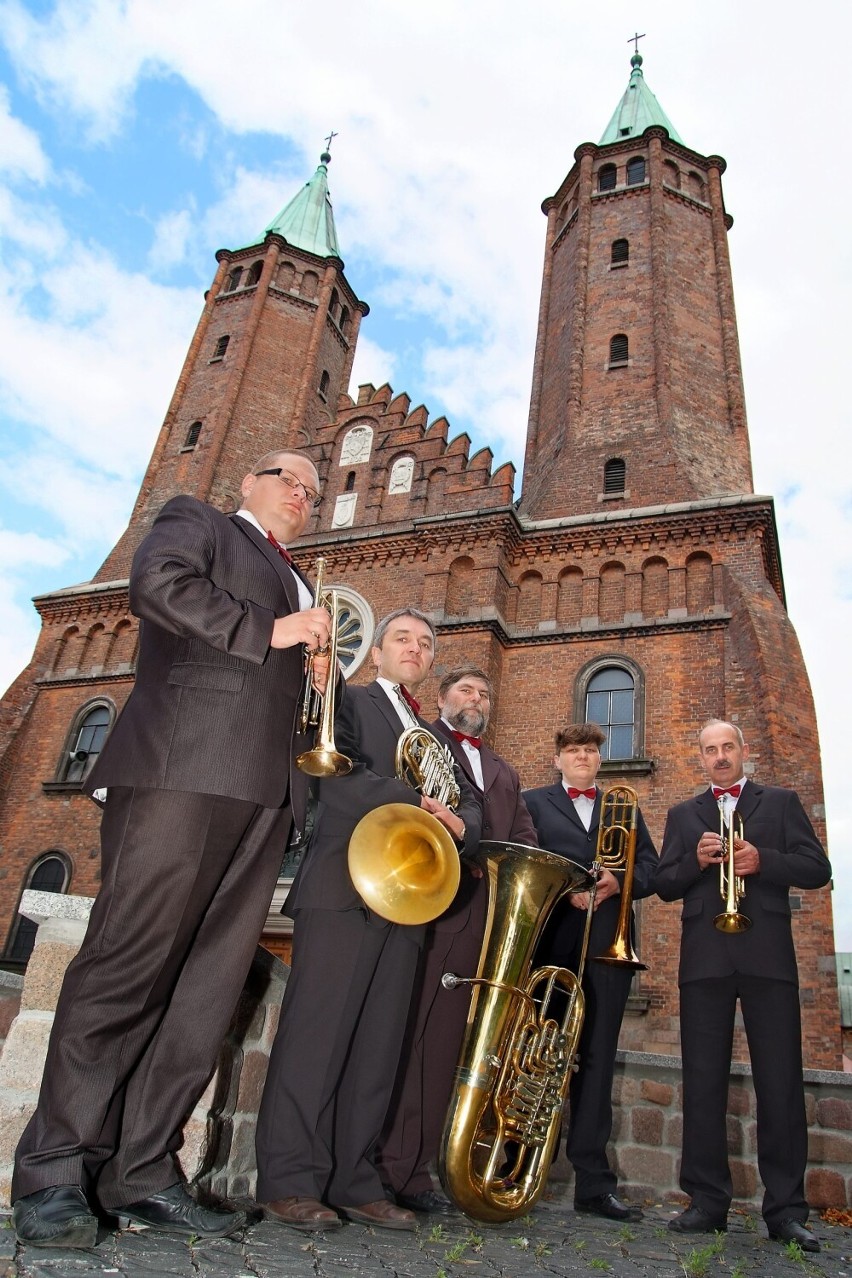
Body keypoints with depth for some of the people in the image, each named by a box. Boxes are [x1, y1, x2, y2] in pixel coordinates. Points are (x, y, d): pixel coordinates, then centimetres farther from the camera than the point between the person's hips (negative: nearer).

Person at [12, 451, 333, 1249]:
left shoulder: (293, 586, 33)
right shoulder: (195, 522, 14)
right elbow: (158, 581, -7)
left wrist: (314, 663, 13)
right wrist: (268, 632, -7)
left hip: (266, 790, 7)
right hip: (184, 763, -7)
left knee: (209, 985, 2)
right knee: (128, 964, -7)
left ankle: (139, 1173, 8)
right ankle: (55, 1171, 3)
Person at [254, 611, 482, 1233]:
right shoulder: (347, 701, 7)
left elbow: (470, 804, 13)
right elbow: (337, 775, -12)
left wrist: (458, 822, -8)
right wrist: (417, 802, -21)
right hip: (344, 885, -5)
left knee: (380, 1043, 6)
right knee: (318, 1030, -5)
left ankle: (354, 1182, 14)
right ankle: (291, 1181, 4)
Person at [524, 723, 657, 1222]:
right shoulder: (533, 802, 13)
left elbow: (651, 866, 11)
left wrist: (619, 881, -9)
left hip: (607, 943, 2)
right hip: (549, 939, -2)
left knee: (596, 1058, 3)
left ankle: (594, 1182, 10)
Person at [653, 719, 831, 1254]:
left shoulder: (781, 802, 12)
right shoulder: (682, 815, 16)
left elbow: (817, 868, 2)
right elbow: (664, 885, 10)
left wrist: (762, 860, -14)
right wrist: (696, 859, -10)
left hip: (768, 954, -1)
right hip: (704, 958, 2)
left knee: (780, 1080, 1)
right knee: (703, 1080, 4)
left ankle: (786, 1208, 11)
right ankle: (708, 1200, 13)